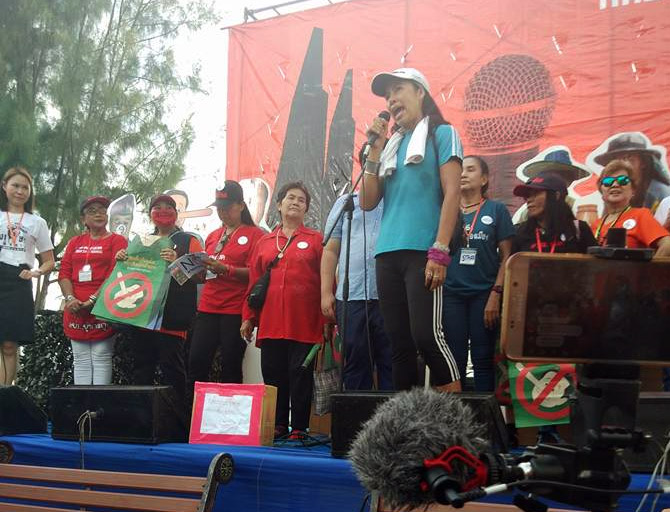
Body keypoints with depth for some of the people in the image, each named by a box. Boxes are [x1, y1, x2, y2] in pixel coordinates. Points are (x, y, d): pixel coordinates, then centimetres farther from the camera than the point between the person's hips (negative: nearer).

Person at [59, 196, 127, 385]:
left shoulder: (117, 241, 3)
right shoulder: (75, 242, 18)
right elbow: (64, 273, 9)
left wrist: (92, 300, -17)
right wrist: (70, 298, -9)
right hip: (76, 311, 5)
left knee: (101, 359, -7)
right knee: (80, 361, 3)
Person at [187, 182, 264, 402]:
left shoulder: (254, 234, 0)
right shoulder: (213, 236, 20)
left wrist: (225, 269, -21)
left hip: (235, 311, -6)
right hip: (208, 308, 6)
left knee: (231, 369, -2)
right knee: (196, 363, -1)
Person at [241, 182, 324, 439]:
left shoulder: (316, 240, 7)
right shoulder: (264, 242, 16)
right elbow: (254, 281, 14)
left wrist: (327, 317, -7)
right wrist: (248, 318, 9)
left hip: (304, 323, -3)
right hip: (270, 322, 3)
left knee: (300, 375, -2)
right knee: (273, 374, 5)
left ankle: (299, 428, 3)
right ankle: (277, 425, 13)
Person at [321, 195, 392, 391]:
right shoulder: (346, 202, 15)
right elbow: (331, 250, 12)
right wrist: (326, 292, 3)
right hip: (351, 297, 1)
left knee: (392, 367, -1)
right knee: (355, 364, 5)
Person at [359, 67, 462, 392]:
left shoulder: (441, 134, 6)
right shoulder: (392, 145, 21)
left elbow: (452, 194, -5)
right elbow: (368, 202, 15)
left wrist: (440, 253, -15)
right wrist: (375, 149, 8)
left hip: (422, 252, -6)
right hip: (388, 254, 6)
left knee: (426, 335, -16)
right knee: (399, 342, 4)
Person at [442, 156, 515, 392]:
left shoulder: (496, 210, 6)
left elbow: (506, 257, 1)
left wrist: (496, 294, -8)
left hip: (484, 294, -2)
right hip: (452, 294, 2)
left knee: (483, 360, 1)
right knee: (454, 361, 1)